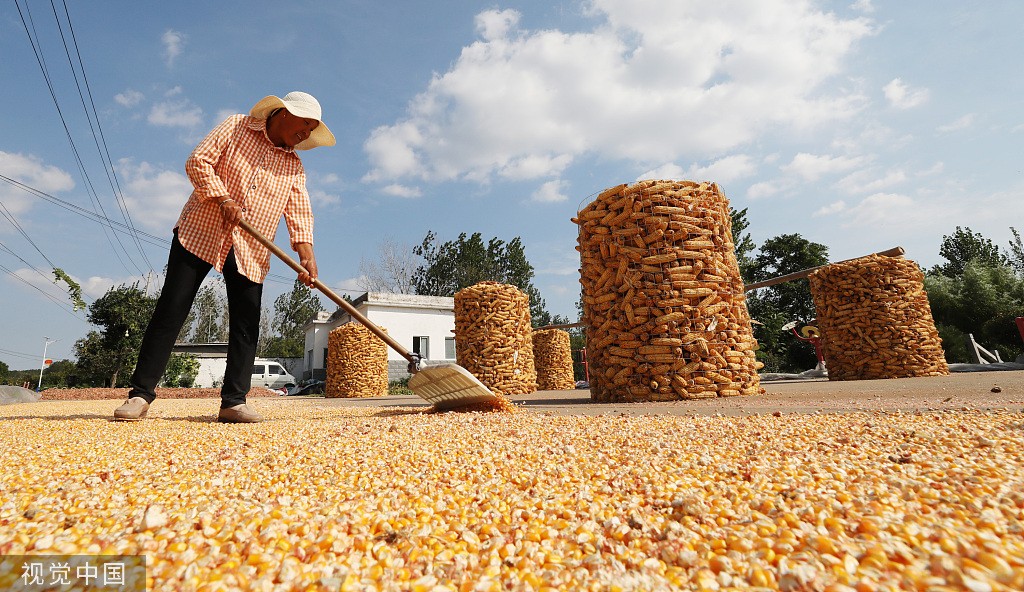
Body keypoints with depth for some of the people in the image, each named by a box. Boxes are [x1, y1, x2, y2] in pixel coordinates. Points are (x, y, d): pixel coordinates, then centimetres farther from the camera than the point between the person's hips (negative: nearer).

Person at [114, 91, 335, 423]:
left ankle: (233, 401, 5)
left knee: (247, 324, -2)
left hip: (250, 252, 3)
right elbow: (198, 161, -2)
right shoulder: (236, 127, 4)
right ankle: (141, 394, 6)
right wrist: (224, 199, -16)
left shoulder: (293, 167, 11)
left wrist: (306, 253, -15)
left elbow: (300, 213, 0)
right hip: (201, 232, -3)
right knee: (171, 309, -3)